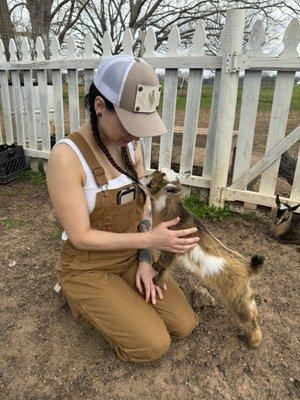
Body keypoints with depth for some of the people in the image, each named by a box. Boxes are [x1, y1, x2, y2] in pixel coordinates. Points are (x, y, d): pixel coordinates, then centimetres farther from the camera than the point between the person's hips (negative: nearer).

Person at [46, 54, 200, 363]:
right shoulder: (66, 156, -27)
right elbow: (81, 237, -23)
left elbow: (145, 206, 1)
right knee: (153, 345, -9)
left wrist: (145, 261, -7)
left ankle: (119, 295, 20)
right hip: (88, 267, -5)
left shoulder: (131, 145, -6)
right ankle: (81, 297, 11)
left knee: (183, 325, 2)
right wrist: (149, 239, -26)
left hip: (131, 256, 6)